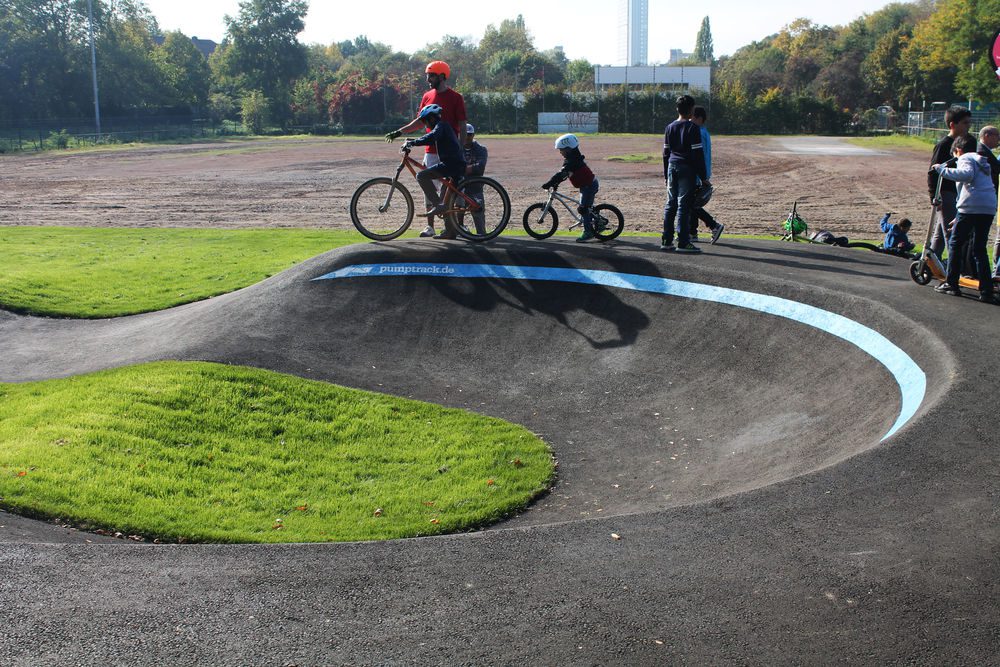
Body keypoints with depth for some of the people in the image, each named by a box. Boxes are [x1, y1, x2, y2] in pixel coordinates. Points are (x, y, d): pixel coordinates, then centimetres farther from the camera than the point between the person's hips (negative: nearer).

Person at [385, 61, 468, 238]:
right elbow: (420, 121, 18)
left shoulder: (455, 97, -5)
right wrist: (399, 132, 10)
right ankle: (430, 226, 10)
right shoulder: (427, 97, 10)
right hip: (432, 151, 5)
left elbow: (462, 126, -5)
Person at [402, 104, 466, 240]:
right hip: (457, 166, 10)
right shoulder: (443, 127, 24)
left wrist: (412, 142, -24)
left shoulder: (441, 126, -6)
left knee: (421, 175, -17)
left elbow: (431, 137, -26)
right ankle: (450, 231, 15)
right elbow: (432, 140, 38)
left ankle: (438, 205, -20)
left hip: (451, 164, -10)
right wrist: (413, 141, 30)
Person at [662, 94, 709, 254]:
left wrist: (666, 175, 21)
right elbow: (698, 154, -10)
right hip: (687, 169, -6)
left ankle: (667, 241, 10)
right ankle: (683, 242, -6)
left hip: (672, 167, 6)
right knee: (684, 205, -6)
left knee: (671, 204, 10)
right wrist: (704, 177, -7)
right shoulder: (693, 128, -8)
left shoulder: (670, 128, 10)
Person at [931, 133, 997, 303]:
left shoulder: (965, 158, 4)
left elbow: (967, 174, -20)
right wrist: (959, 218, 35)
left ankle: (952, 284, 8)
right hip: (989, 208, 7)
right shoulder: (982, 162, 29)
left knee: (954, 244, 7)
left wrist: (942, 169, -13)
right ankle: (986, 291, 2)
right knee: (980, 249, 10)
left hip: (971, 206, -7)